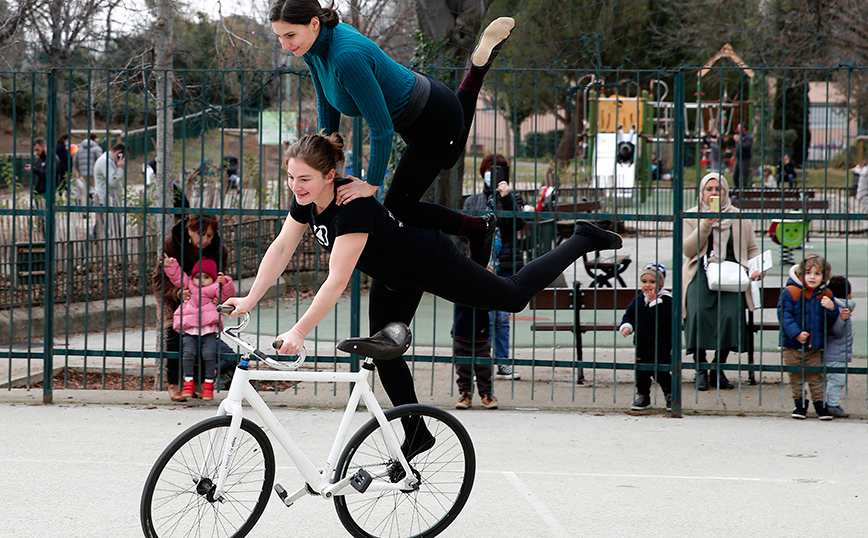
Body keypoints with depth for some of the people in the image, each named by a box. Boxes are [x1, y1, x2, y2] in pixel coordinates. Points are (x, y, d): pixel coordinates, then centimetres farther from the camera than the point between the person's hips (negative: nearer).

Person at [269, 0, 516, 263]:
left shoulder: (347, 56, -40)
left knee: (398, 208, 0)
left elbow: (381, 127, -35)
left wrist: (371, 184, -27)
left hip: (436, 122, -9)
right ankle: (480, 62, 39)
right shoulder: (313, 47, -15)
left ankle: (479, 228, 20)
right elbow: (326, 104, 1)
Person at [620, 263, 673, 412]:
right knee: (641, 373, 10)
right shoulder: (638, 300, 7)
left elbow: (666, 319, -25)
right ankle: (642, 396, 24)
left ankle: (670, 396, 14)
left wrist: (654, 302, -27)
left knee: (661, 373, -3)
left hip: (661, 346, -5)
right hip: (642, 346, 5)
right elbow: (629, 315, 13)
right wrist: (626, 326, -8)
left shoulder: (665, 299, -11)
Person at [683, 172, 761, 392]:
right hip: (701, 274, -1)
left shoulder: (739, 218, 15)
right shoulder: (692, 216, 11)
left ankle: (718, 368, -6)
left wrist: (756, 267, 0)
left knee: (731, 314, -24)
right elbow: (688, 250, 0)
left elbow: (752, 249, 20)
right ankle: (700, 370, -12)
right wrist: (705, 226, -11)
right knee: (698, 313, -27)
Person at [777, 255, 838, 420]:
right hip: (792, 345, -1)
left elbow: (831, 321, 5)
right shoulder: (790, 292, -9)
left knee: (815, 376, 3)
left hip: (814, 347, 1)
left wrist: (832, 308, -16)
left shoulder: (825, 295, 2)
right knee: (795, 376, 7)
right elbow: (784, 315, -12)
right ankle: (800, 403, 20)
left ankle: (820, 403, 13)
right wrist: (796, 333, -21)